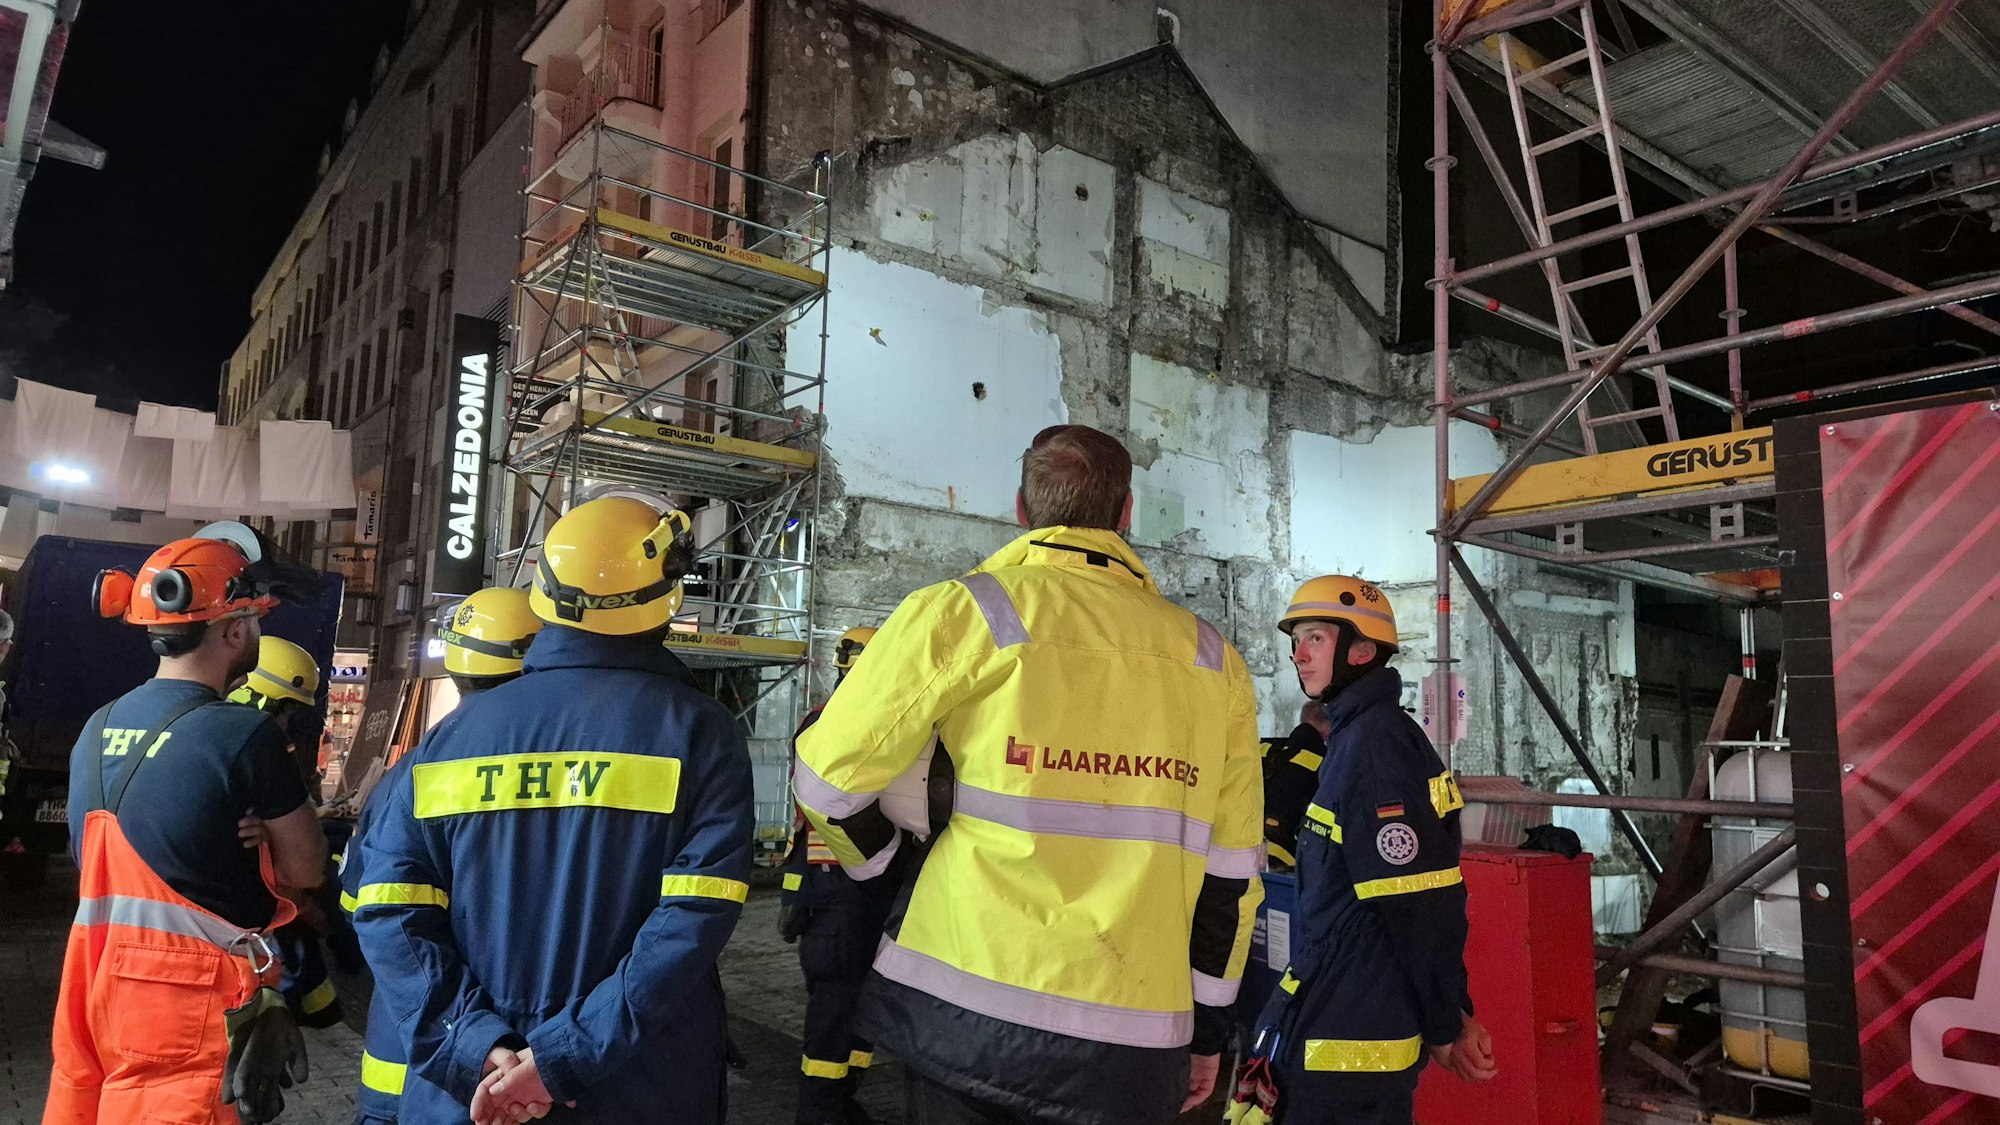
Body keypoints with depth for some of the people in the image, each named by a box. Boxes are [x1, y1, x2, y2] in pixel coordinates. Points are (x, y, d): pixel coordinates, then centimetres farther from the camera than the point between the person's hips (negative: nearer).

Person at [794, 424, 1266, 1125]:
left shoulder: (965, 612, -7)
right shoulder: (1211, 656, 5)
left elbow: (829, 775, -4)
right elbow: (1231, 870, 9)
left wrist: (881, 859, 16)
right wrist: (1206, 1028, 19)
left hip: (966, 1014, -2)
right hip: (1138, 1043, 3)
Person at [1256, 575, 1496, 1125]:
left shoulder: (1372, 744, -19)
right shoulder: (1358, 735, 13)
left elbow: (1422, 907, -21)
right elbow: (1436, 903, 17)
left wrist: (1445, 1029, -11)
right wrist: (1453, 1013, 16)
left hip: (1345, 1044, -10)